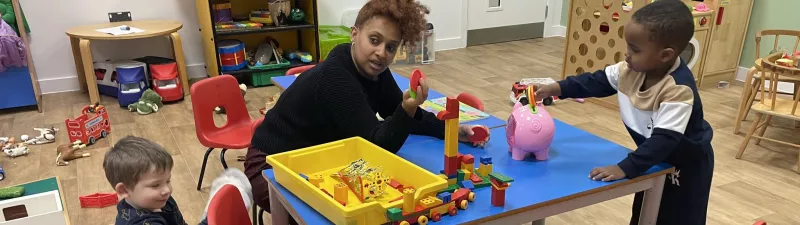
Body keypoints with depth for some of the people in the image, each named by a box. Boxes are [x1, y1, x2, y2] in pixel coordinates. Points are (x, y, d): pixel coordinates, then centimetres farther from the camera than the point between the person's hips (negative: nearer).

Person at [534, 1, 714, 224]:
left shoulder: (679, 89, -37)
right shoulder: (632, 69, -16)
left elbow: (665, 138, -40)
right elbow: (597, 81, -7)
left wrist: (625, 168, -44)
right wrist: (557, 88, -18)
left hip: (686, 164, -7)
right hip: (656, 158, 7)